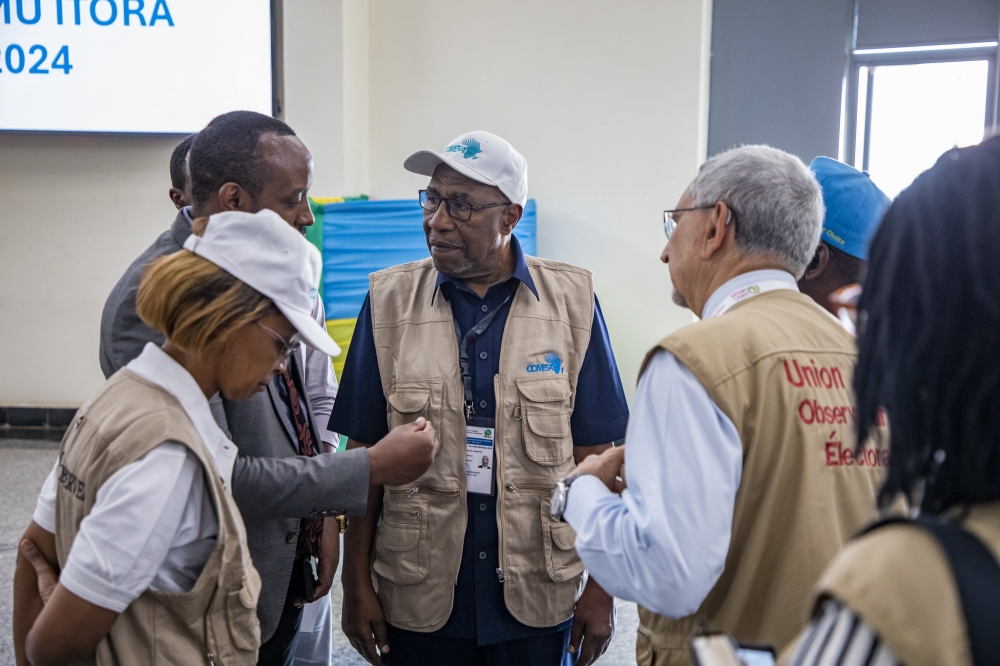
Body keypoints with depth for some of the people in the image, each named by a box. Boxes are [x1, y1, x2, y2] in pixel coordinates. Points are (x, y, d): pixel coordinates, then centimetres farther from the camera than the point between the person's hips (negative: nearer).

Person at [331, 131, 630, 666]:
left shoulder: (571, 302, -4)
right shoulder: (389, 301, -2)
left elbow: (594, 457, -2)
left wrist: (600, 588, -2)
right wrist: (356, 583, -1)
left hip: (539, 598, 0)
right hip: (418, 599, 1)